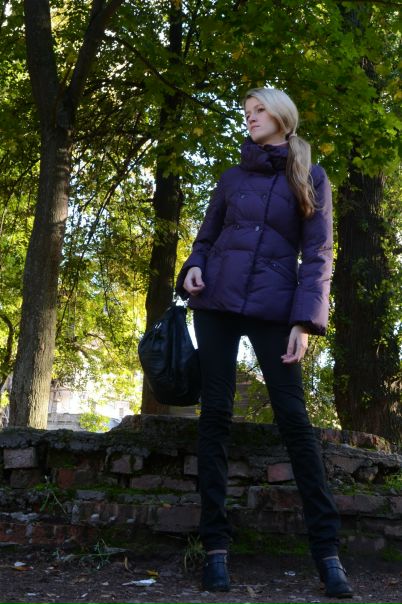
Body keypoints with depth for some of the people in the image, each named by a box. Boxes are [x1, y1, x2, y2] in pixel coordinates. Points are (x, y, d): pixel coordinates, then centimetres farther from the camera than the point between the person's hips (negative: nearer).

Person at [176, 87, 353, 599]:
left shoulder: (310, 178, 6)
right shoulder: (233, 177, 14)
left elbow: (317, 254, -1)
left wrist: (305, 320, -11)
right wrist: (193, 269, -2)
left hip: (273, 306, -3)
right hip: (218, 301, 3)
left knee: (293, 417, -8)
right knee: (215, 414, -2)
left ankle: (326, 549, -3)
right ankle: (215, 545, 2)